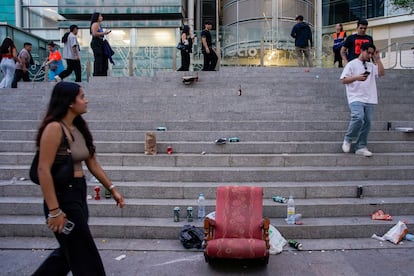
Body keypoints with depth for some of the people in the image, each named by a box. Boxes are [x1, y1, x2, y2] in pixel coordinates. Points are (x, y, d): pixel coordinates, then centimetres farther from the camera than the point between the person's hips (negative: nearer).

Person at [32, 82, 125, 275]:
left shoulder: (79, 128, 8)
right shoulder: (54, 128, -17)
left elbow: (92, 164, 13)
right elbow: (43, 170, -21)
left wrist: (112, 189, 12)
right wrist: (54, 210, -24)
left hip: (79, 193, 9)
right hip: (62, 195, -8)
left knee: (70, 250, 22)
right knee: (84, 257, 4)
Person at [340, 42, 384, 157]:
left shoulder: (372, 65, 18)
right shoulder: (352, 64, 4)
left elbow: (381, 73, 3)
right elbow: (344, 80, -1)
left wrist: (377, 59, 2)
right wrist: (357, 77, -16)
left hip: (369, 100, 6)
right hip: (356, 98, -5)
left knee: (367, 123, 3)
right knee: (358, 117, -26)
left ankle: (361, 147, 10)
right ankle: (348, 139, -5)